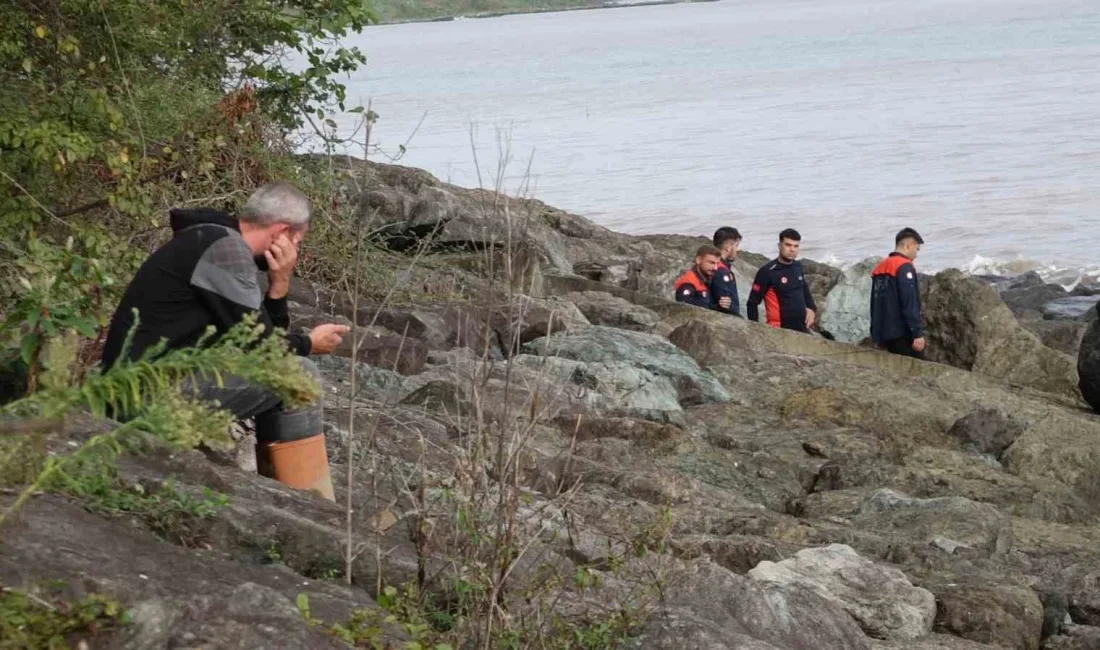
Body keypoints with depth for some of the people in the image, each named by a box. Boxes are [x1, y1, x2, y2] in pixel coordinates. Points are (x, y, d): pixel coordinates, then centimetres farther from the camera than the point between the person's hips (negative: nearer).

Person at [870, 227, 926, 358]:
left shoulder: (879, 268, 17)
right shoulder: (904, 267, -10)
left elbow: (874, 305, 20)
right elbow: (910, 304, -18)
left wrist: (876, 335, 24)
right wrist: (918, 333, -19)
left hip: (884, 333, 9)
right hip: (903, 334, -9)